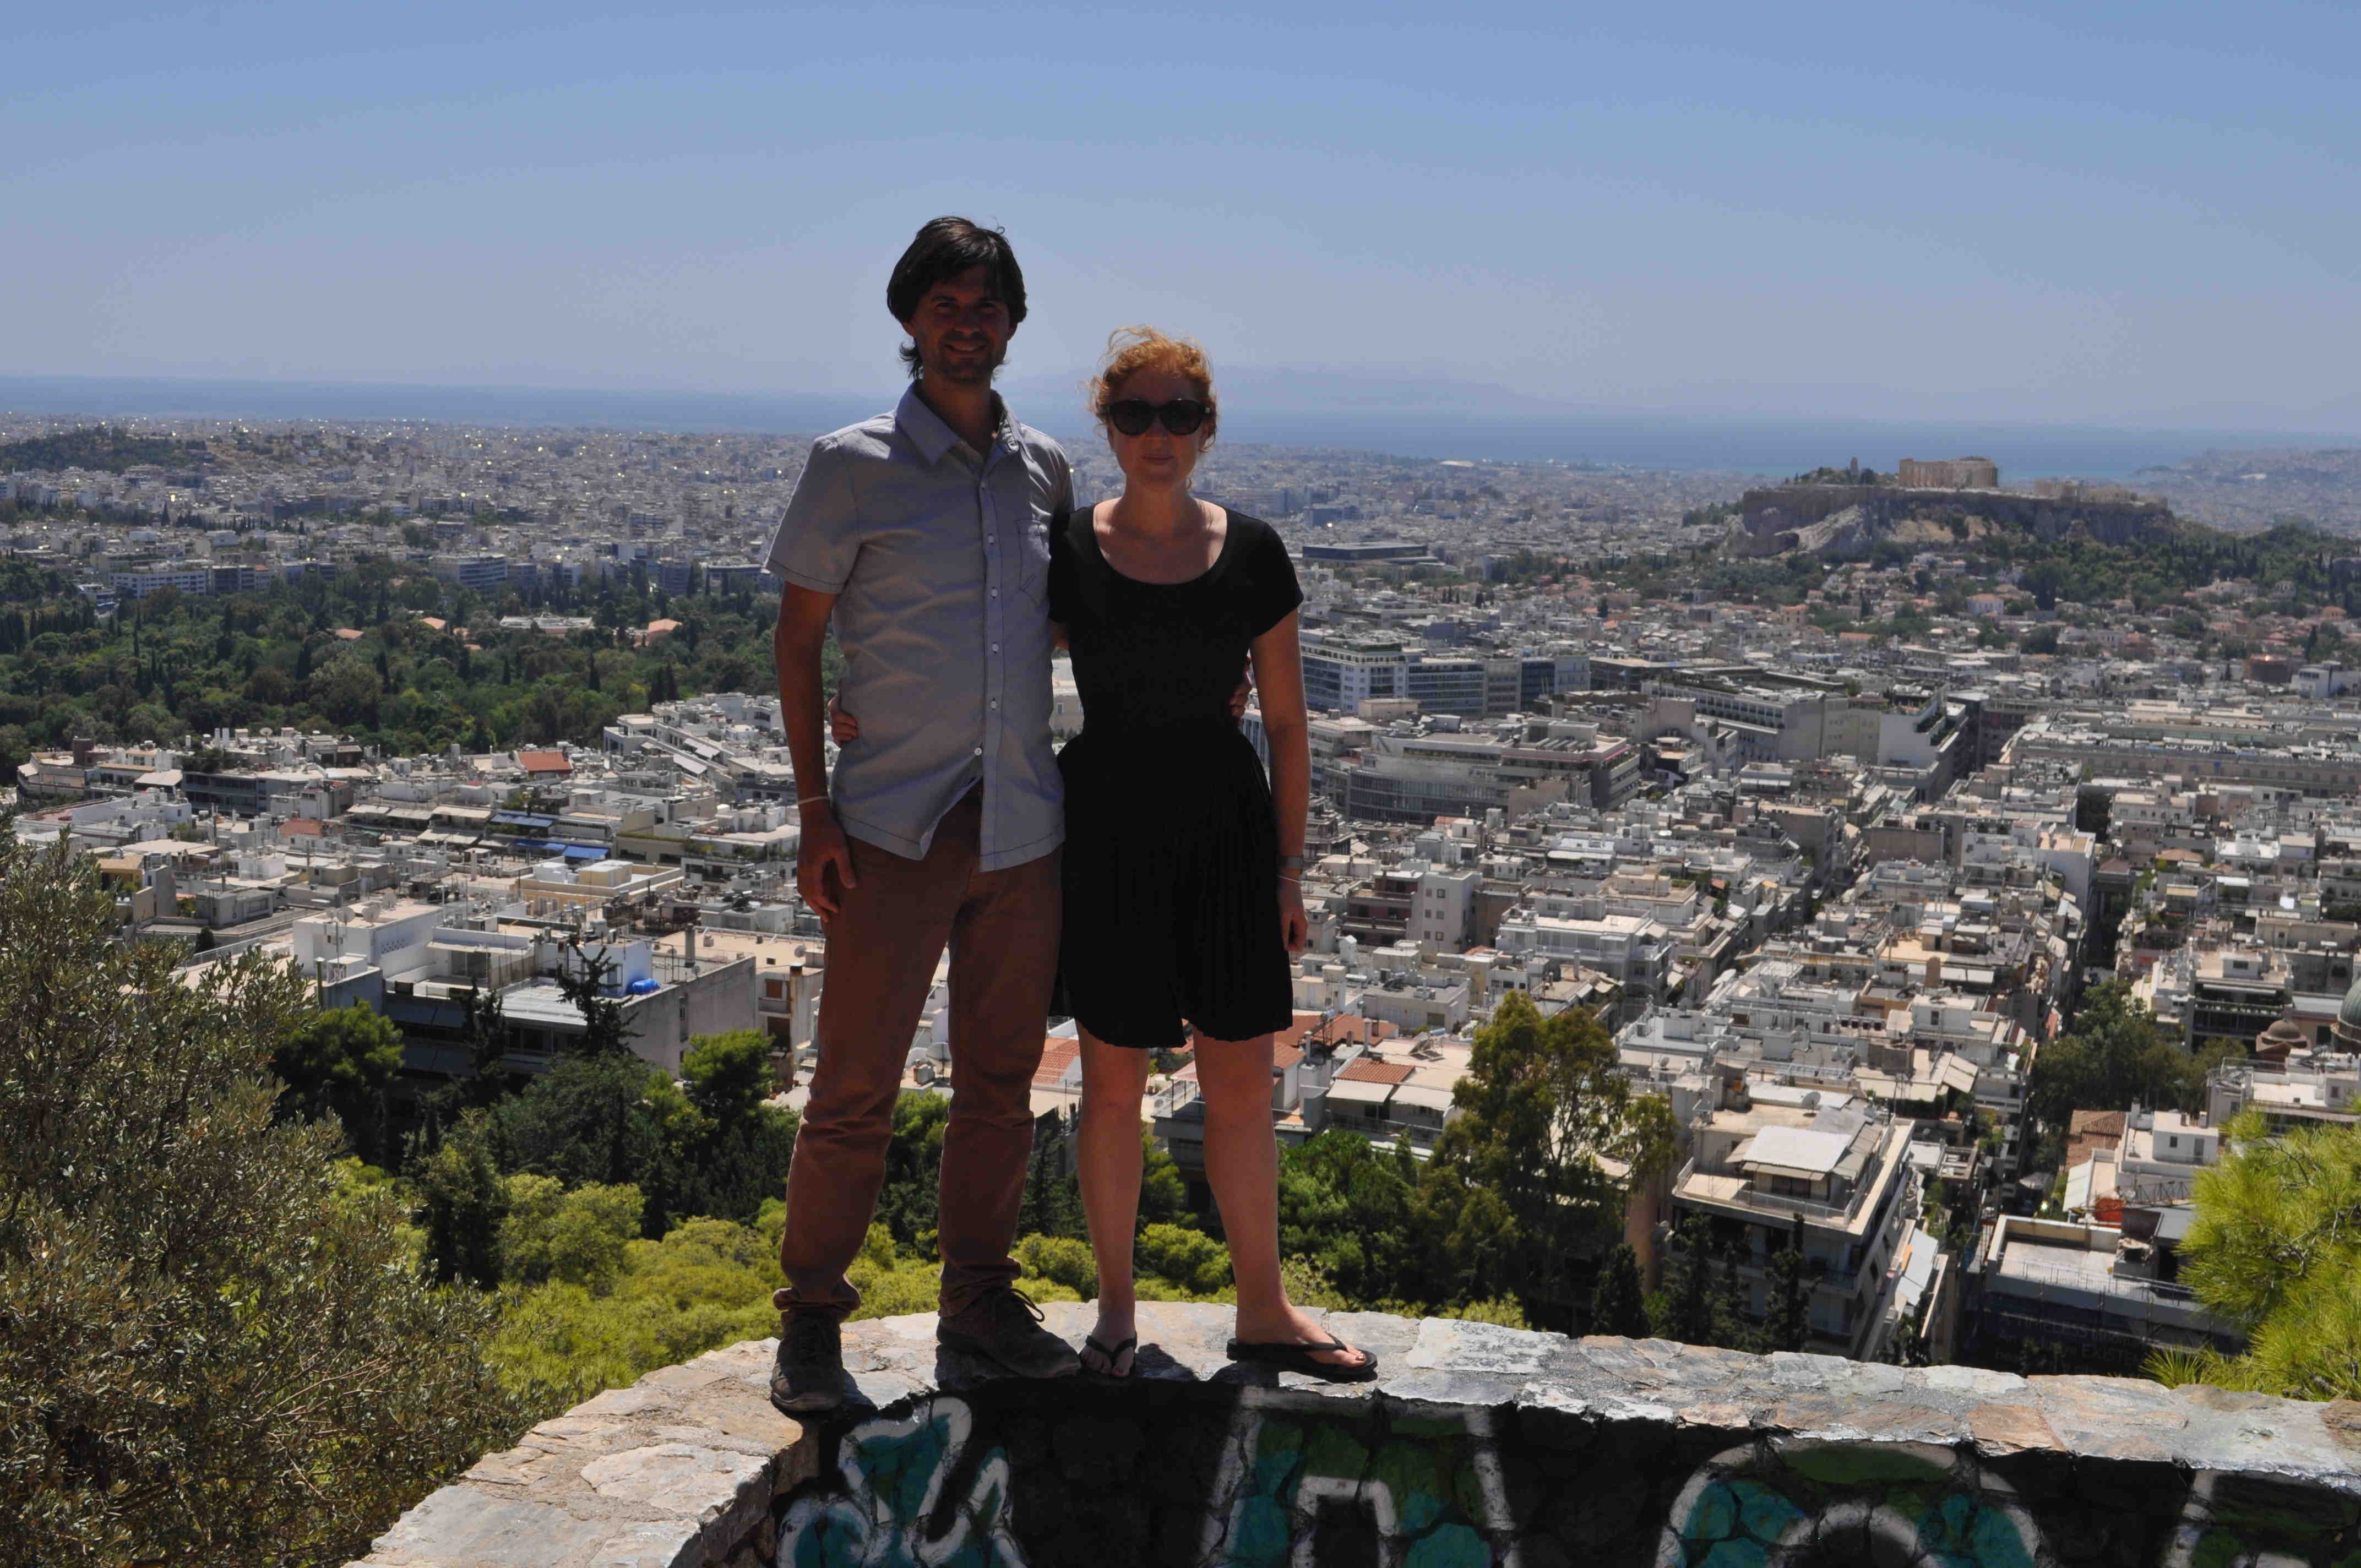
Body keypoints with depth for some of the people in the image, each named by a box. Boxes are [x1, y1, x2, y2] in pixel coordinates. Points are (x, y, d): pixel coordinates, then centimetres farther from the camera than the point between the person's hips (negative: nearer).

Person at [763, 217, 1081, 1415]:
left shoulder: (1043, 469, 10)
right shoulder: (851, 465, -3)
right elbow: (797, 640, -1)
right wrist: (815, 810, -7)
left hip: (1022, 824, 4)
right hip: (896, 826, -4)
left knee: (1001, 1081, 12)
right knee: (856, 1089, -1)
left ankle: (979, 1298, 26)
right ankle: (809, 1318, 15)